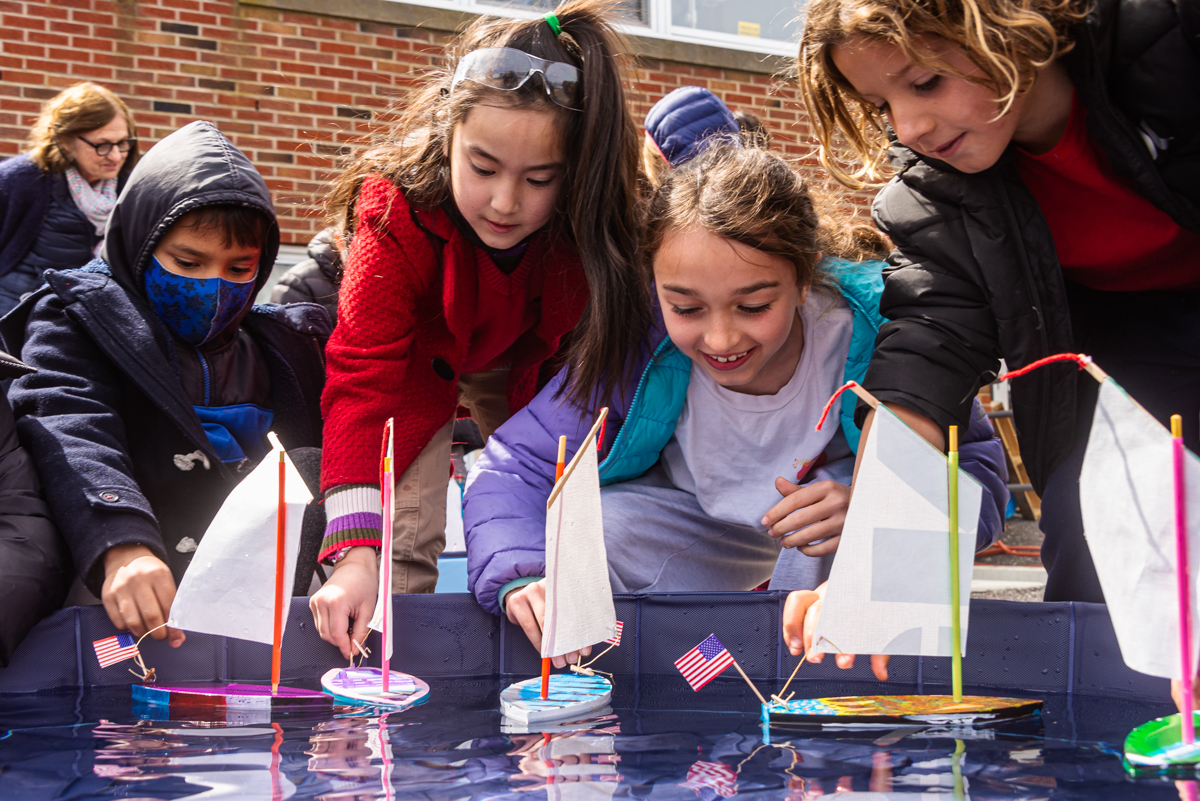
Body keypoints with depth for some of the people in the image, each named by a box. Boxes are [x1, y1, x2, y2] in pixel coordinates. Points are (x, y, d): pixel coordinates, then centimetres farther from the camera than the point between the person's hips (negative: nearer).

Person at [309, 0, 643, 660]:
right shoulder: (398, 213, -36)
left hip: (525, 366, 2)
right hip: (418, 363, -2)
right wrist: (355, 553, -51)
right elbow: (362, 378, -41)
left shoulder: (593, 227, -32)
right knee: (405, 545, -16)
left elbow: (589, 371, -23)